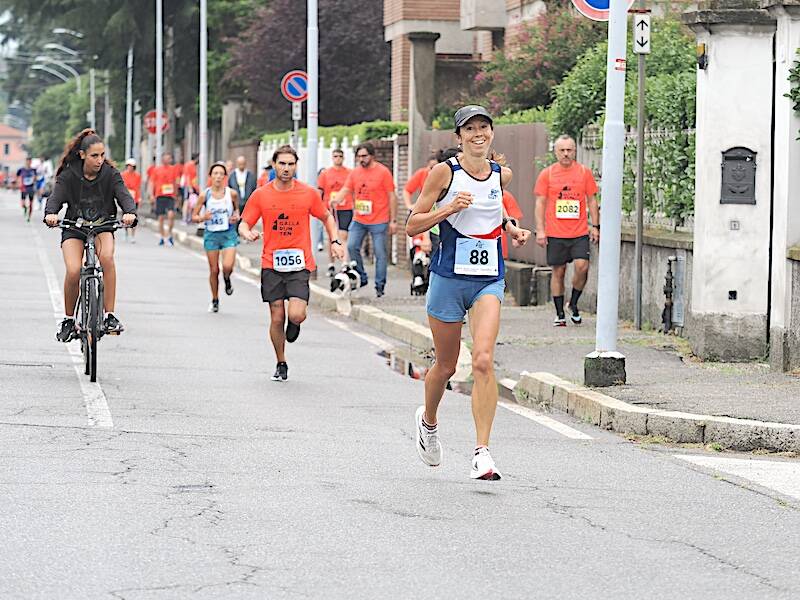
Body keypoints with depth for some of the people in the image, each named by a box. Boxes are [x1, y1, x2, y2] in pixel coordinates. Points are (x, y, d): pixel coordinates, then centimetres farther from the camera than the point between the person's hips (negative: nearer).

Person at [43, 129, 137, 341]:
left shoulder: (110, 174, -7)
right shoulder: (69, 175, -9)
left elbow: (124, 195, -19)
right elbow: (56, 196, -20)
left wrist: (130, 212, -42)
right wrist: (51, 213, -43)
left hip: (102, 226, 1)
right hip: (74, 228, -1)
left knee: (107, 257, -32)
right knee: (73, 271, -24)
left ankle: (110, 316, -25)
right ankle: (68, 320, 0)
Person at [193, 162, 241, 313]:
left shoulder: (232, 193, -5)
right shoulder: (205, 195, -5)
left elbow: (237, 208, 15)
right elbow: (194, 216, 1)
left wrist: (236, 217, -6)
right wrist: (203, 218, -20)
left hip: (228, 234, -1)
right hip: (211, 234, 1)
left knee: (228, 266, -19)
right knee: (214, 270, 6)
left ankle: (227, 280, 18)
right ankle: (215, 300, 25)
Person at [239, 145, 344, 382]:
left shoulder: (309, 193, 1)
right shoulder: (260, 195, 1)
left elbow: (326, 217, 16)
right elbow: (244, 224, 6)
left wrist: (335, 241, 2)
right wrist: (248, 233, -17)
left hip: (300, 264, -1)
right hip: (271, 264, 1)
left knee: (296, 315, -16)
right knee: (277, 318, 1)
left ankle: (294, 323, 22)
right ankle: (281, 364, 21)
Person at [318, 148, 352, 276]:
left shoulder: (349, 173, 3)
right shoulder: (325, 173, 7)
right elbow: (319, 192, 10)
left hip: (345, 209, -2)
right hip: (329, 209, 2)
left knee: (343, 236, -12)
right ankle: (331, 266, 17)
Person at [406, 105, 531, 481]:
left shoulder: (501, 175, 7)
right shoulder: (444, 172, -5)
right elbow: (412, 226, -4)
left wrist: (509, 227, 10)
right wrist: (449, 208, -18)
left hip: (489, 279, 2)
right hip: (449, 276, -2)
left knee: (483, 361, -17)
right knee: (446, 365, 11)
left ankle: (482, 453, -18)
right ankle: (428, 421, 43)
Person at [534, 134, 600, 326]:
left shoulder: (584, 172, 6)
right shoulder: (547, 174, 3)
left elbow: (592, 200, 11)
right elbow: (540, 203, 4)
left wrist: (595, 226, 4)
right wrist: (540, 230, -3)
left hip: (580, 232, 0)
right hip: (555, 233, 0)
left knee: (582, 266, -15)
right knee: (558, 271, 3)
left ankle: (573, 304, 7)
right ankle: (560, 314, 12)